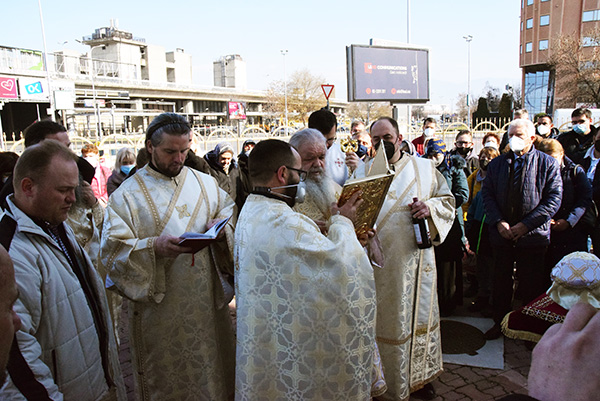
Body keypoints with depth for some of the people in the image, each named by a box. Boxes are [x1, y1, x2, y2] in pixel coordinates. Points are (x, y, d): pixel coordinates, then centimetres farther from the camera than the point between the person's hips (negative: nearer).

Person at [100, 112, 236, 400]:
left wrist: (221, 229, -13)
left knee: (213, 371, 17)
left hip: (207, 300, 3)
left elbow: (230, 217, 9)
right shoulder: (129, 193, -6)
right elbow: (112, 249, -12)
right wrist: (154, 247, -28)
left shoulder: (206, 183, 6)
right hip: (159, 307, -3)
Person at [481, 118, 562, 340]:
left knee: (531, 286, 7)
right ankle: (500, 322, 29)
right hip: (501, 236, 3)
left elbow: (554, 199, -7)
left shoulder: (548, 164, -1)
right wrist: (498, 222, -10)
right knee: (501, 282, 13)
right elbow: (487, 194, 4)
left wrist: (526, 225, -15)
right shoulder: (497, 163, 8)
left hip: (532, 236, -2)